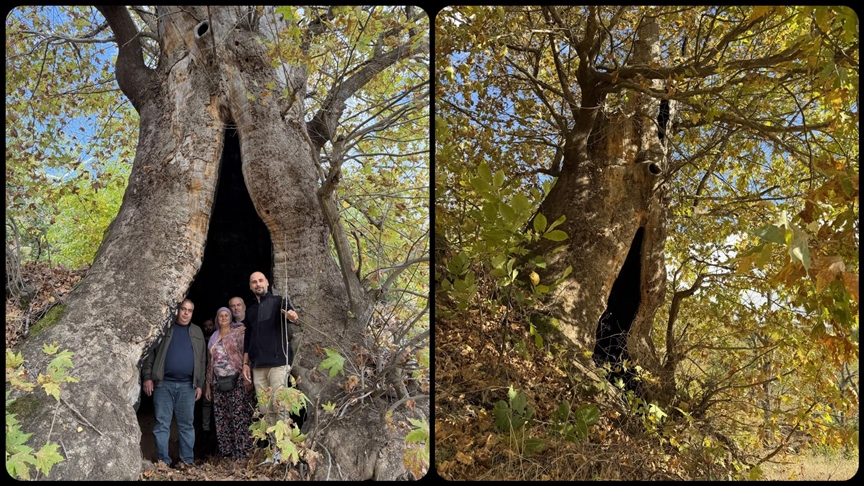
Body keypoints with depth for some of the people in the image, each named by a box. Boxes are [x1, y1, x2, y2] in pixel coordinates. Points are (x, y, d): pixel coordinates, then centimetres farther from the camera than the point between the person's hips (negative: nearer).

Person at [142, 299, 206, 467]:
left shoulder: (197, 332, 14)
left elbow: (201, 360, 13)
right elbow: (150, 353, 2)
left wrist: (199, 384, 7)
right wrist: (147, 377, -6)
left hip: (187, 385, 2)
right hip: (164, 383, -2)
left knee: (186, 424, 4)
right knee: (162, 424, -1)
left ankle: (187, 461, 7)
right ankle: (163, 461, 4)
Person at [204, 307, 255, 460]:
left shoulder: (238, 332, 4)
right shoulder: (213, 338, 19)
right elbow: (210, 362, 20)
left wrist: (246, 376, -15)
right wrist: (208, 385, 16)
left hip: (235, 379, -5)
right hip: (218, 382, 5)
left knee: (239, 417, -10)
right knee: (221, 418, 3)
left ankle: (242, 453, -9)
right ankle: (227, 452, 8)